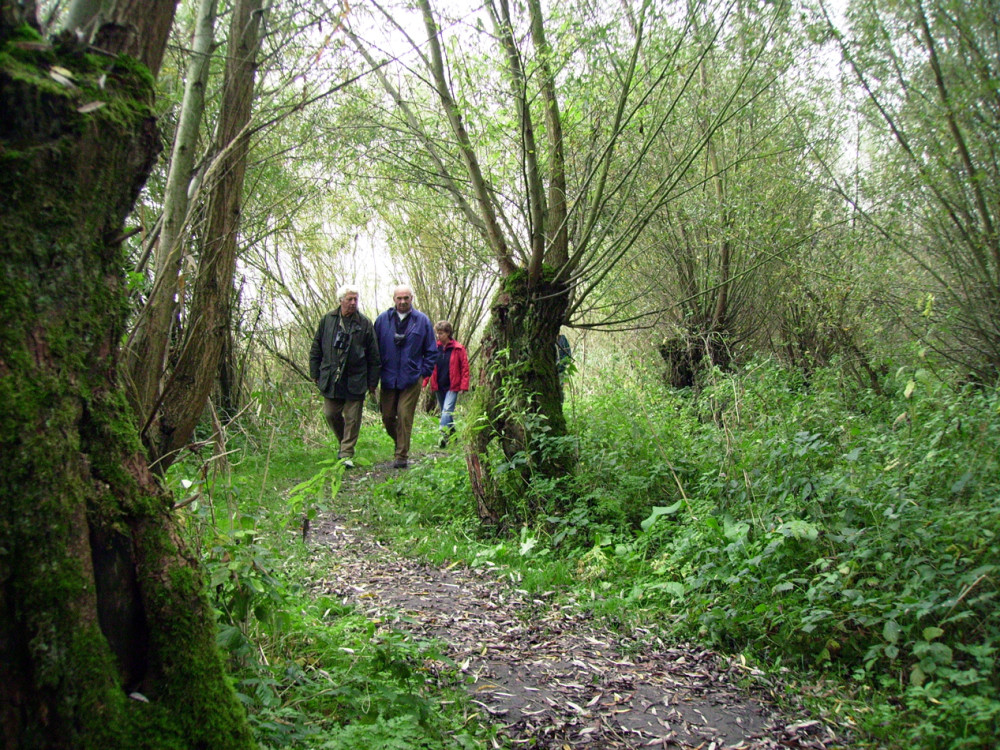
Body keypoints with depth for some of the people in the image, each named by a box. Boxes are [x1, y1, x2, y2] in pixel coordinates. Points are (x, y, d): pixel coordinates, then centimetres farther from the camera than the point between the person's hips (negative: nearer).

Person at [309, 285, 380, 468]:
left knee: (352, 418, 0)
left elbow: (374, 357, 1)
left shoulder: (365, 324, -2)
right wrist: (315, 373, 10)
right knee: (331, 414, 8)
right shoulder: (327, 320, 4)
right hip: (331, 379, 2)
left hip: (355, 381, -2)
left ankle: (346, 454, 10)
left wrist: (372, 382, 0)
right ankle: (344, 443, 31)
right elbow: (316, 348, 12)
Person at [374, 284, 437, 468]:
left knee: (405, 417, -4)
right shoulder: (382, 320, 4)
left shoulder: (422, 321, 3)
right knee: (387, 416, 7)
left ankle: (402, 456, 4)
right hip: (388, 378, 2)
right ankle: (400, 443, 32)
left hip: (411, 379, -2)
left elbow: (431, 350, 8)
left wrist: (424, 371, 0)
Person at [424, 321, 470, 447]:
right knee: (444, 411, 13)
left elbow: (464, 368, -3)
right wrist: (424, 382, -2)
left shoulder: (458, 349, -5)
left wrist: (463, 386, -10)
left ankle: (444, 435, -23)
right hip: (438, 386, 5)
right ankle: (452, 434, 26)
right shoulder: (435, 348, 5)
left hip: (452, 386, -5)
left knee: (447, 410, -17)